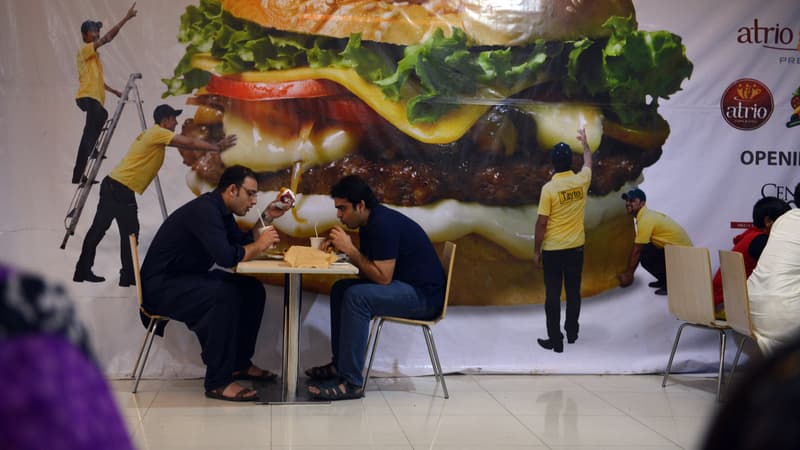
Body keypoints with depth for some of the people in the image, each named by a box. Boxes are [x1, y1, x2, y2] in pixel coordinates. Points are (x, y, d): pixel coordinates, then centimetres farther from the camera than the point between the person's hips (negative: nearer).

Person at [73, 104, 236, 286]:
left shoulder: (153, 134, 20)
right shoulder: (157, 133, -9)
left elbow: (185, 143, 23)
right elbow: (189, 143, -11)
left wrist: (215, 145, 22)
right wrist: (217, 148, -2)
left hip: (112, 184, 9)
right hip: (122, 189, -9)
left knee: (98, 229, 11)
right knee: (129, 232, -2)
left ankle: (83, 271, 16)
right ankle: (128, 276, 3)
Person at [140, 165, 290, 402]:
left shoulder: (220, 210, 8)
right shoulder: (204, 210, -23)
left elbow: (242, 241, 16)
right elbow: (226, 257, -34)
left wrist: (267, 217, 7)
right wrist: (259, 245, -17)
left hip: (189, 278, 11)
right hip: (161, 287, -11)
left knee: (253, 290, 4)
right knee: (225, 295, -32)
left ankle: (240, 363, 14)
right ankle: (218, 382, -25)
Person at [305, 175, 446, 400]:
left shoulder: (383, 224, -21)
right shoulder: (369, 223, 11)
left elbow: (382, 277, -24)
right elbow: (368, 272, 12)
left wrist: (350, 249, -18)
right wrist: (344, 248, -3)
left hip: (424, 295, -11)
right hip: (406, 287, 11)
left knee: (356, 296, -28)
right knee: (340, 288, 11)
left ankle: (351, 382, -25)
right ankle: (340, 364, 14)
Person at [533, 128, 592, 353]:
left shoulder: (549, 188, -17)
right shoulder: (581, 181, -4)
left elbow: (541, 223, -14)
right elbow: (588, 161, 20)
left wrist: (536, 250, -3)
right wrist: (584, 142, 38)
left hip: (553, 250, -4)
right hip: (576, 248, 5)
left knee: (553, 295, 3)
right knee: (573, 292, 17)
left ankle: (555, 340, 7)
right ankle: (572, 333, 29)